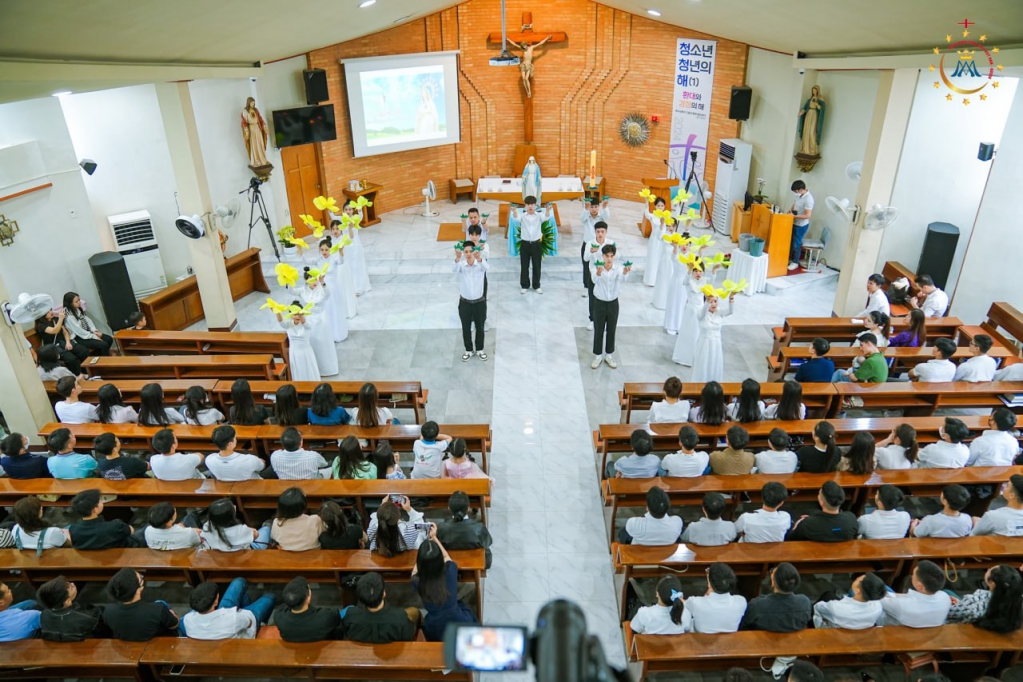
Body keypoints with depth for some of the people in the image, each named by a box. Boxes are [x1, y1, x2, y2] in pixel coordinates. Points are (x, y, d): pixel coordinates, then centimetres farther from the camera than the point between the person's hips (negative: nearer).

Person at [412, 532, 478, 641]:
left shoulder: (418, 583, -21)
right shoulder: (450, 571, -22)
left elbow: (415, 572, 7)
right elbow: (446, 557, 6)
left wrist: (426, 540, 11)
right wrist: (434, 538, 16)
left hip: (435, 633, 0)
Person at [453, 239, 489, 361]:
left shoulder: (480, 264, -12)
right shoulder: (461, 265, -11)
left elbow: (487, 267, -36)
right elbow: (454, 269, -34)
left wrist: (479, 259, -59)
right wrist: (457, 259, -58)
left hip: (479, 302, 0)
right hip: (464, 302, 0)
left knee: (480, 327, 15)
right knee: (466, 328, 14)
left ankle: (479, 349, 36)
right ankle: (469, 350, 34)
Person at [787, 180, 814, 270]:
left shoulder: (808, 199, -27)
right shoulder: (799, 195, 0)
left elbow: (808, 215, -28)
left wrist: (794, 216, -26)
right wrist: (790, 211, 1)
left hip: (801, 225, -8)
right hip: (794, 223, 8)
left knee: (796, 244, 3)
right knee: (790, 242, 18)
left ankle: (795, 262, 17)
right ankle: (789, 258, 33)